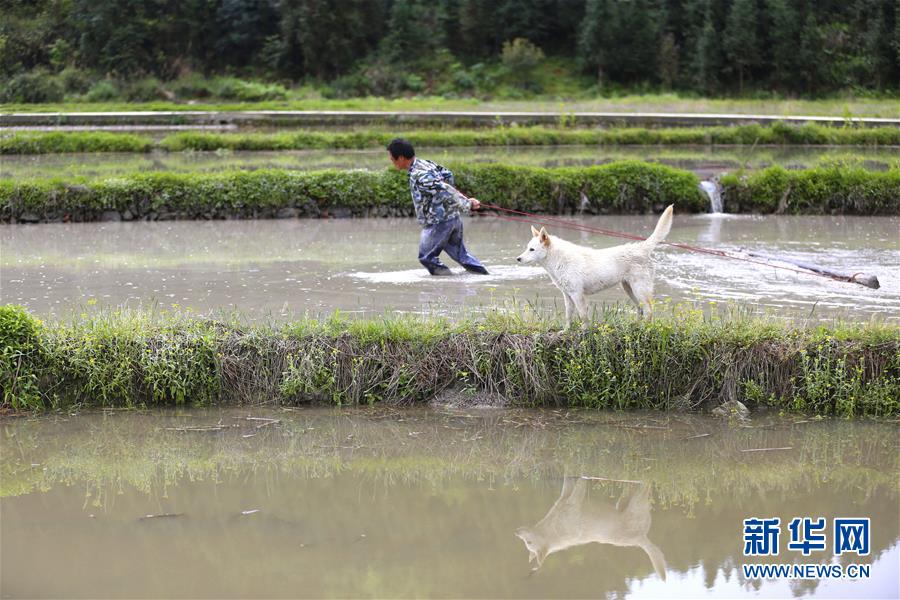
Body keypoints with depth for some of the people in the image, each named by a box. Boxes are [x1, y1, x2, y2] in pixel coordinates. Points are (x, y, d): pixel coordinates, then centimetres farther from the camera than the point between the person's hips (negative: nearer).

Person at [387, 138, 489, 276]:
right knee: (460, 254, 20)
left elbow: (445, 191, -23)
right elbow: (447, 175, 21)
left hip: (439, 223, -9)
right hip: (453, 218, 9)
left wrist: (467, 205, -20)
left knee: (426, 257, 6)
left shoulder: (419, 176, -22)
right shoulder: (426, 163, 7)